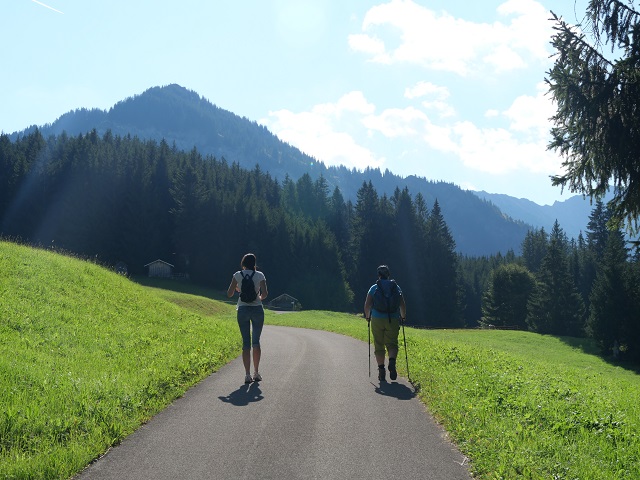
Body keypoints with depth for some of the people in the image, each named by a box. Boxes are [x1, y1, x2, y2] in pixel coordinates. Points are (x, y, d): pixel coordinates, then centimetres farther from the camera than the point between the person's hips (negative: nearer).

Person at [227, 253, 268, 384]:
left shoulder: (237, 275, 2)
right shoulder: (259, 275, -1)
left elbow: (229, 294, 2)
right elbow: (265, 293, -9)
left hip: (243, 309, 0)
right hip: (257, 309, 0)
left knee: (246, 342, 3)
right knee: (256, 341, 10)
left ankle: (247, 375, -3)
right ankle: (256, 372, 8)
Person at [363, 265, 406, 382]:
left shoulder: (374, 288, 2)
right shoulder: (396, 287, 5)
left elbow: (367, 305, -3)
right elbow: (402, 305, 2)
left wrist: (367, 316, 13)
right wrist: (403, 316, 17)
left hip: (377, 320, 0)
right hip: (393, 320, 1)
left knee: (379, 346, 8)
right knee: (392, 344, 5)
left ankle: (381, 370, 4)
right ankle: (392, 361, -23)